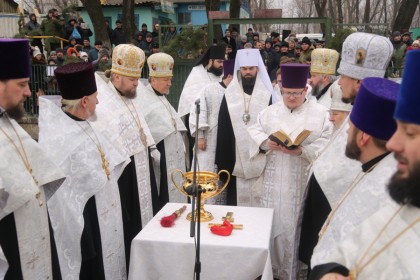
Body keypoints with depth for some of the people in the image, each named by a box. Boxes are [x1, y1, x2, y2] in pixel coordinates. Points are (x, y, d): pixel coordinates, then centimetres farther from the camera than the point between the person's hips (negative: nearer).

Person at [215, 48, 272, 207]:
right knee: (237, 197, 7)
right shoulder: (230, 95, 5)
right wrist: (222, 159, 2)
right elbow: (223, 129, 6)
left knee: (259, 197, 4)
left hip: (260, 157, -1)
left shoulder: (267, 94, 2)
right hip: (236, 157, 1)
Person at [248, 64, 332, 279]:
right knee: (275, 222, 8)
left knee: (299, 224, 2)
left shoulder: (320, 113, 1)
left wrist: (302, 151, -20)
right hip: (275, 181, 3)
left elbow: (326, 144, -7)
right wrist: (267, 143, -14)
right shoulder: (269, 112, 11)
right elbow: (254, 134, 6)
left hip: (304, 181, -2)